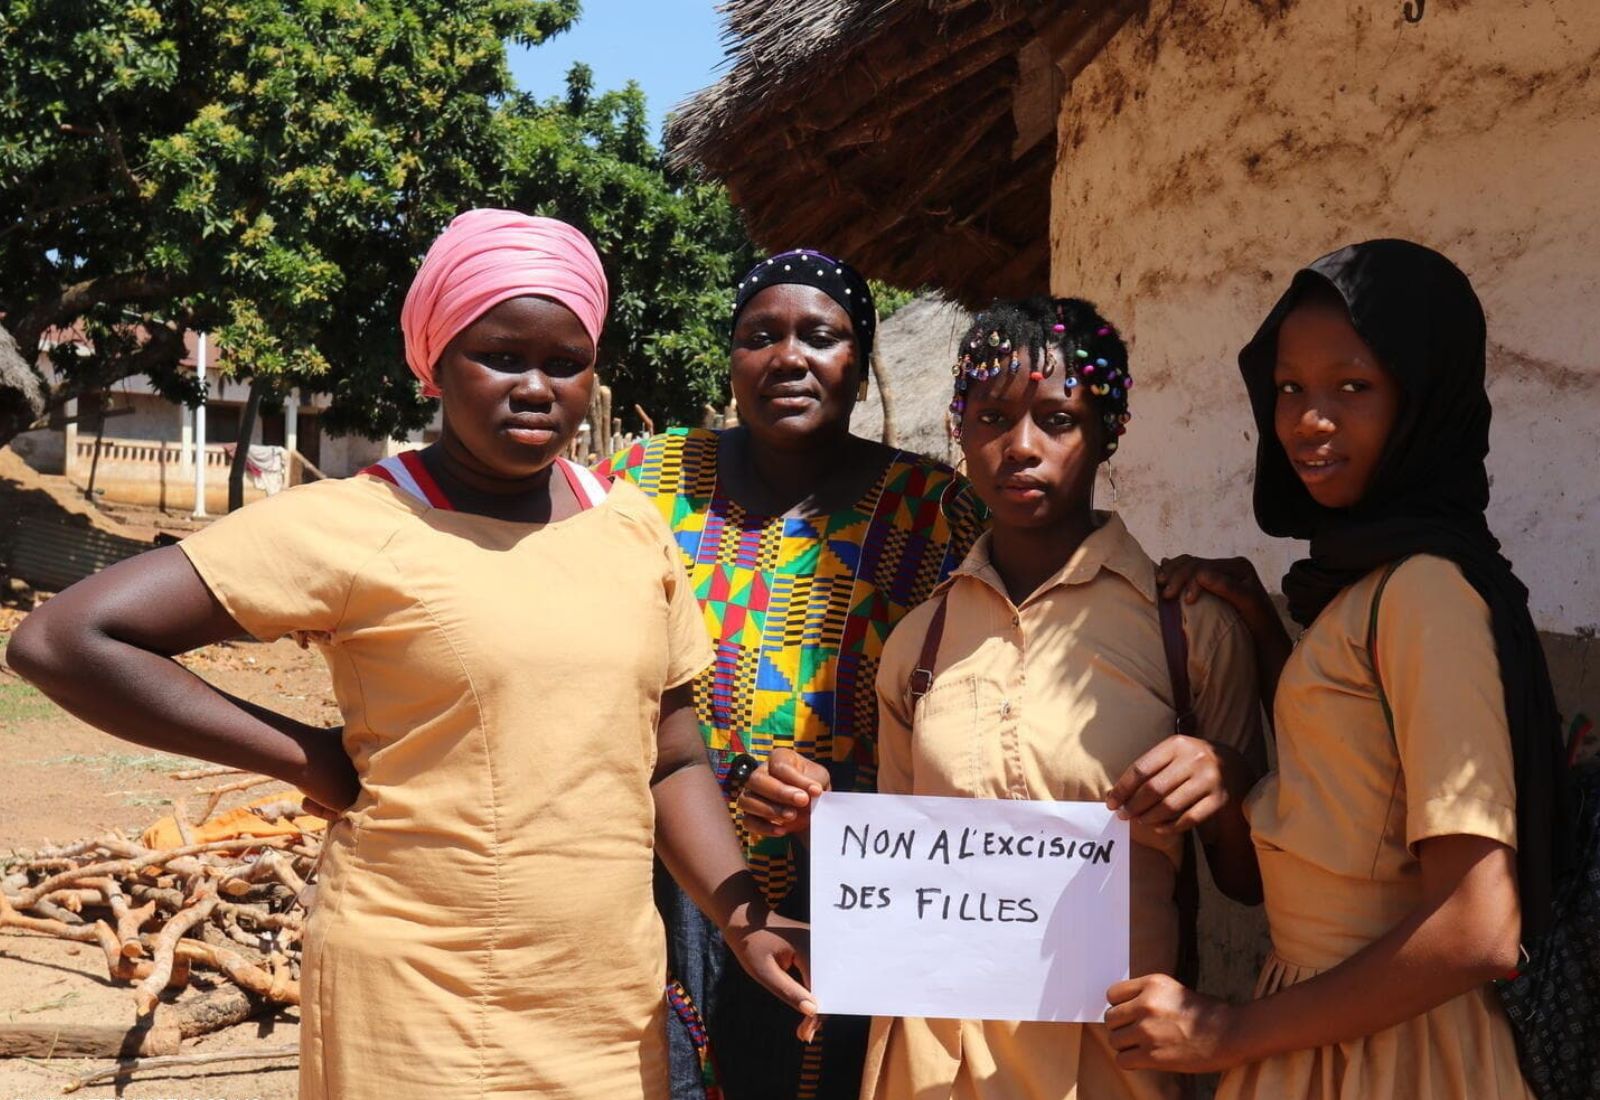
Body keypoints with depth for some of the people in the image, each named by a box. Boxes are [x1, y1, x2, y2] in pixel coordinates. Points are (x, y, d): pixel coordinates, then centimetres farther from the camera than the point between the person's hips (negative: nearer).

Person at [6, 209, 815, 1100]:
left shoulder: (633, 528, 5)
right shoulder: (356, 527, -10)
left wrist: (743, 915, -4)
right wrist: (312, 759, -12)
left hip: (614, 1000, 5)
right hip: (421, 1006, -5)